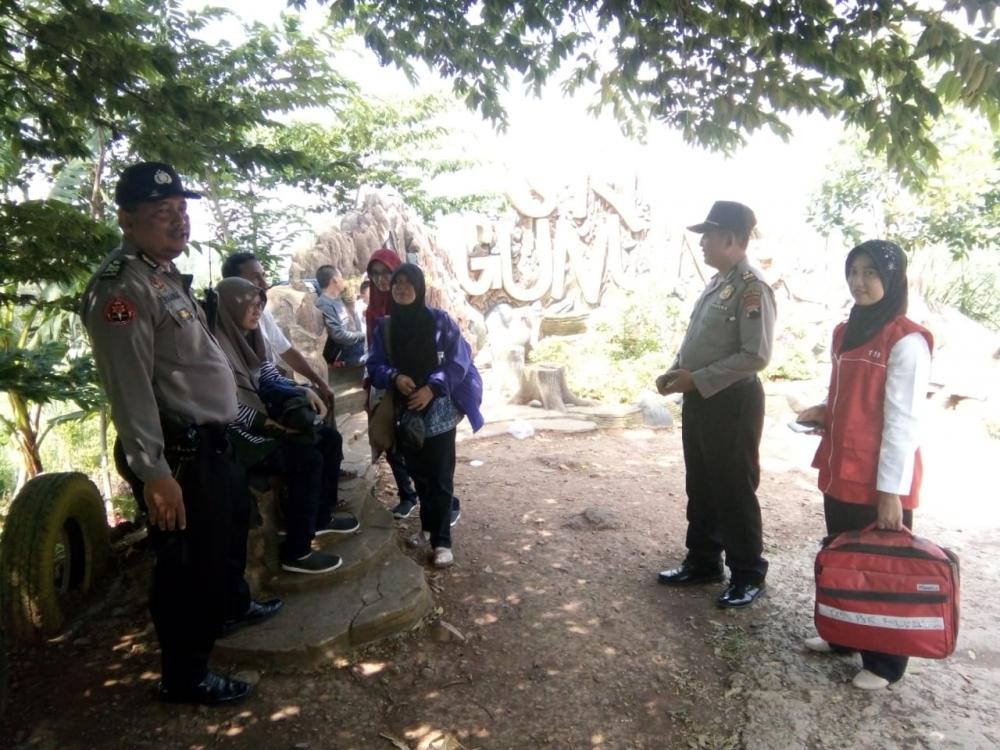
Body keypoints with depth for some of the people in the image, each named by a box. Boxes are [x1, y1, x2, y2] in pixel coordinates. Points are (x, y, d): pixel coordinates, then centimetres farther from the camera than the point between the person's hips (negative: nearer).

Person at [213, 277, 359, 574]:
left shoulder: (249, 338, 8)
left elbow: (271, 379, 13)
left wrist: (302, 391, -4)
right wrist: (270, 422, -26)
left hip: (263, 420, 10)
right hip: (237, 435, -10)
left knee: (330, 439, 6)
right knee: (308, 458, -23)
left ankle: (321, 517, 23)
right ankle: (296, 553, -12)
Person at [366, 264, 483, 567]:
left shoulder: (439, 320, -5)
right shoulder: (385, 326, 5)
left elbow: (458, 360, -8)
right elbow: (374, 365, 6)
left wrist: (432, 388, -17)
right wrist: (394, 377, -15)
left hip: (439, 411, -4)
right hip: (405, 412, 4)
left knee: (440, 477, -2)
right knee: (418, 474, 14)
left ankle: (441, 541, 4)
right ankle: (427, 527, 32)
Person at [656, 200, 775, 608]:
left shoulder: (752, 288, -17)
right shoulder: (717, 282, 11)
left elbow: (755, 356, -23)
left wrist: (697, 379, -20)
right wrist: (675, 372, 4)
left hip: (732, 402, -9)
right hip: (701, 400, 9)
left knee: (734, 492, 4)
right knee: (700, 488, 18)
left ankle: (748, 576, 21)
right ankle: (702, 562, 33)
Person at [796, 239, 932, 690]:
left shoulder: (907, 341, -13)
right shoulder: (846, 333, 10)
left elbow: (904, 421, -15)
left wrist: (891, 489, -17)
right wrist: (823, 413, 0)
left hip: (879, 481, -7)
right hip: (840, 471, 7)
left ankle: (885, 663, 25)